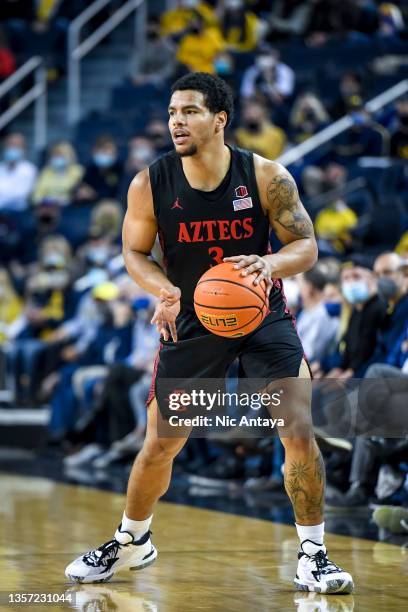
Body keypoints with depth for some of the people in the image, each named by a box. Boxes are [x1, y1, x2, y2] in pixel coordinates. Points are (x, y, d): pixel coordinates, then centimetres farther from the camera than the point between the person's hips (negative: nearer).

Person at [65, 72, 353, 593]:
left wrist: (269, 264, -33)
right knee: (160, 445, 7)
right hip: (191, 323, 1)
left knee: (299, 433, -13)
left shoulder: (266, 177, -16)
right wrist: (164, 290, -21)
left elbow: (306, 246, -11)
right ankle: (131, 542, 33)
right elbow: (134, 252, 0)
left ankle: (312, 556, 2)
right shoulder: (150, 184, -13)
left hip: (262, 316, -1)